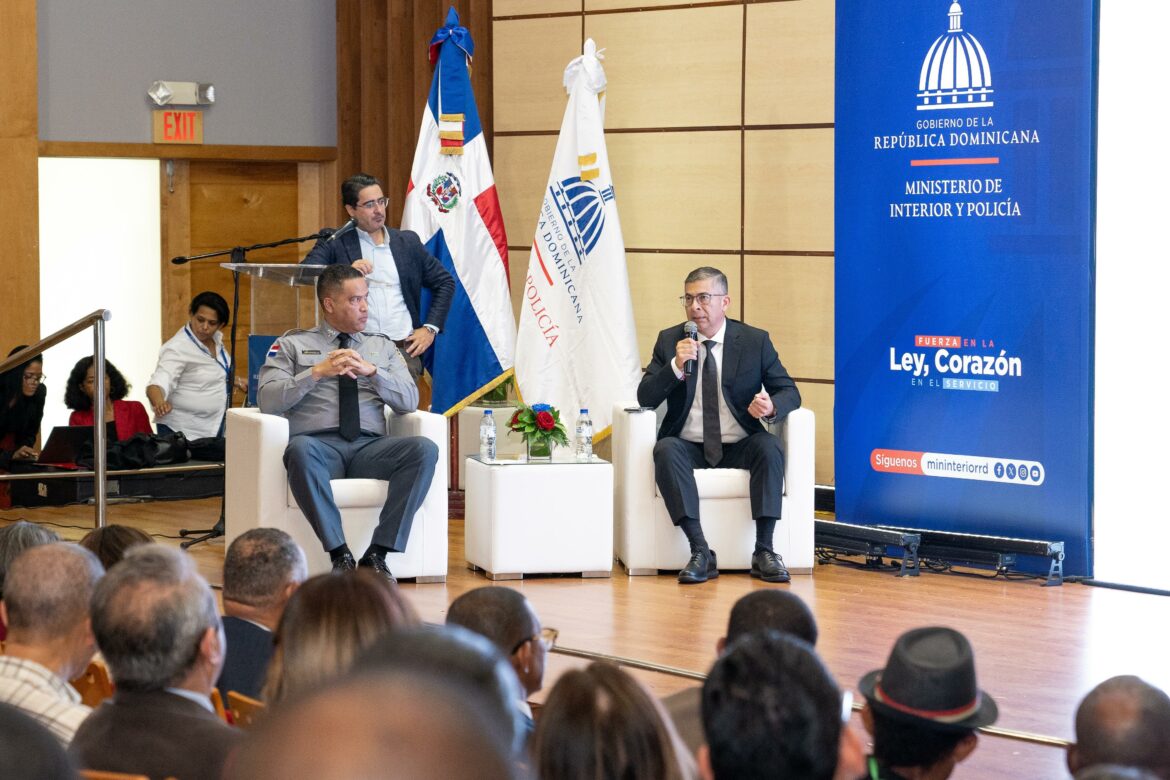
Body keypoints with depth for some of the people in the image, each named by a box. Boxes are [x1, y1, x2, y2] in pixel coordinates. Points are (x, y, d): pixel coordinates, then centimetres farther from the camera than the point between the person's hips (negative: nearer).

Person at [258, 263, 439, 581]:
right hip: (319, 443, -3)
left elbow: (409, 400, 12)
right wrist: (317, 372, -8)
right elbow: (268, 400, 3)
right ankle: (340, 555, -34)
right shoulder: (293, 344, 16)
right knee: (301, 449, -40)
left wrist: (372, 372, -4)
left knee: (424, 449, -28)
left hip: (370, 446, 3)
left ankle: (378, 553, -27)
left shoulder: (382, 347, 24)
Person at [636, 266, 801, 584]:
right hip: (688, 447, 0)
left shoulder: (756, 341, 3)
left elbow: (789, 391, 1)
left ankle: (764, 551, -28)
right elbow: (645, 398, -1)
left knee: (770, 447, -31)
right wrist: (676, 365, -20)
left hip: (739, 447, 0)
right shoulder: (669, 341, 5)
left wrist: (772, 406, -24)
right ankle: (701, 552, -34)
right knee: (665, 449, -32)